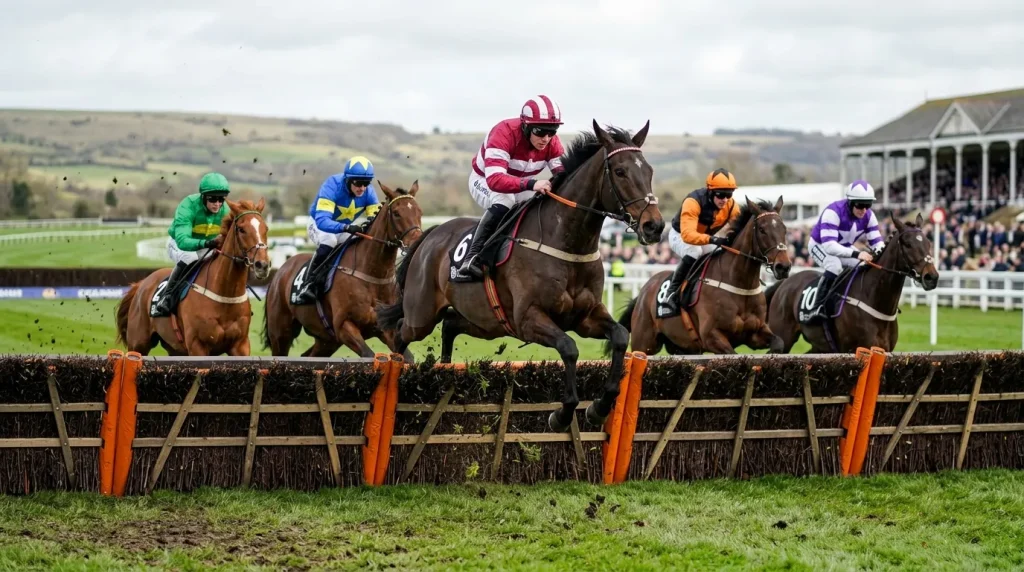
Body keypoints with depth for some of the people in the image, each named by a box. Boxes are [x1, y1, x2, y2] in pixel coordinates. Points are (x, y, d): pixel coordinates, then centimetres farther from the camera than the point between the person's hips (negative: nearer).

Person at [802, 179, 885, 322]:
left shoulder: (868, 216, -15)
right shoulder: (833, 212, -35)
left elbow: (876, 241, -11)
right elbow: (829, 246, -42)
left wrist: (881, 252, -37)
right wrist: (856, 254, -54)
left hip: (845, 248, 7)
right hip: (820, 246, -7)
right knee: (835, 266, -37)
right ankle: (817, 308, -33)